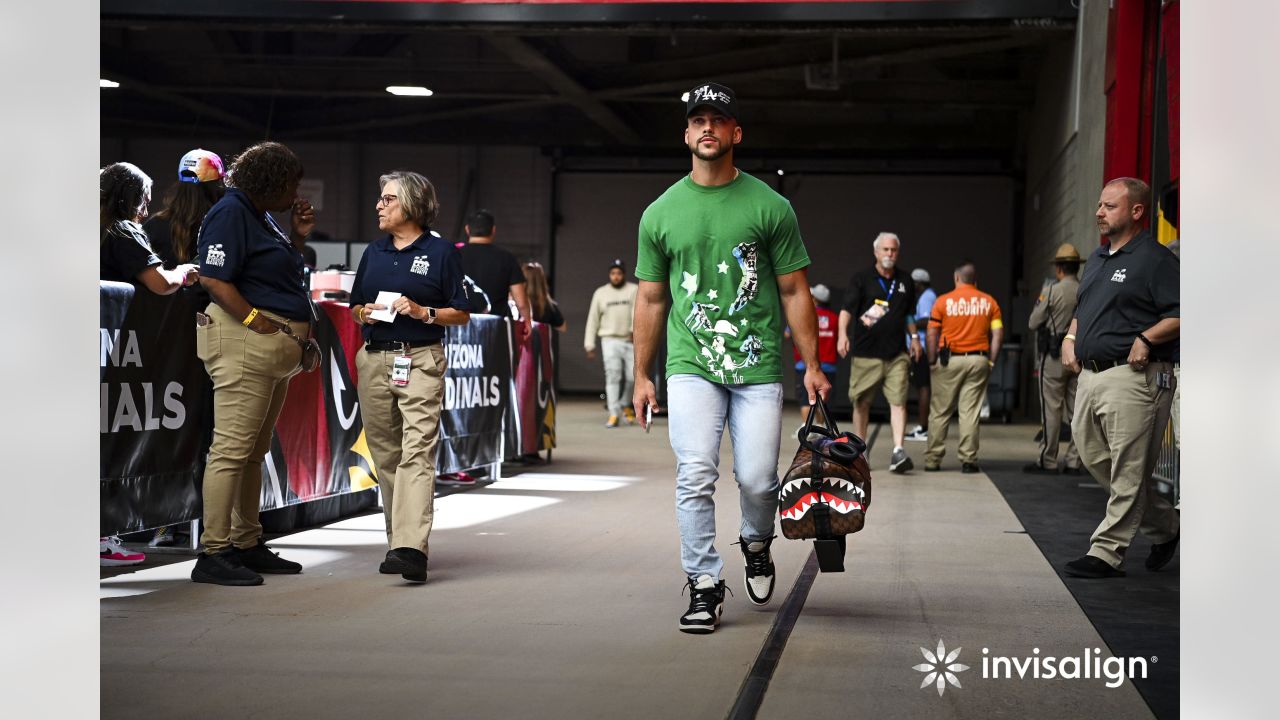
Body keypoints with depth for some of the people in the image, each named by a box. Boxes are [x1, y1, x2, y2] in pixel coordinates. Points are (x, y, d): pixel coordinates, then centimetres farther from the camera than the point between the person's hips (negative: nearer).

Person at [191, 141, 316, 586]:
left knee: (255, 450, 13)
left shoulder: (260, 217, 20)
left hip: (274, 347, 11)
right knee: (231, 448, -11)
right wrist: (256, 320, -22)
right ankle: (213, 554, -10)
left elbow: (281, 276, 27)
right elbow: (214, 279, -18)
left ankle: (247, 545, 20)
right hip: (244, 343, -11)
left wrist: (298, 236, 15)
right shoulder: (230, 213, -9)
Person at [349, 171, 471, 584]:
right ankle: (397, 540, 17)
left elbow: (462, 314, 2)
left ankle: (412, 549, -25)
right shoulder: (373, 253, 16)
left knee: (417, 452, -15)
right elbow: (353, 309, 21)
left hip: (421, 361, -6)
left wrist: (423, 312, -14)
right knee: (385, 455, 8)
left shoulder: (440, 252, 1)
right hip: (374, 360, 6)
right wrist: (363, 314, -1)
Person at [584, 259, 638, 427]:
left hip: (631, 340, 0)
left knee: (632, 377, 0)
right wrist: (589, 345, 5)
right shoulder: (600, 293, 9)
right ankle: (614, 414, -11)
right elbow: (593, 320, 9)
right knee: (613, 375, -10)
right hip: (610, 340, 0)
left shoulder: (634, 291, 4)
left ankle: (625, 405, 27)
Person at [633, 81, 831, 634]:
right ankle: (704, 587, 1)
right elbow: (650, 299, 13)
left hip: (757, 365, -1)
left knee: (757, 480, -3)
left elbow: (794, 292, 6)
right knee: (695, 476, -10)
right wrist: (642, 376, 12)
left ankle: (756, 545, 30)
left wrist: (812, 366, 1)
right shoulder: (661, 213, 8)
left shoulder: (770, 207, 4)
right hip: (691, 365, 1)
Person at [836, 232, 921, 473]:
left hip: (896, 354, 2)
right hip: (865, 352, -2)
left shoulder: (905, 281, 13)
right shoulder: (861, 278, 1)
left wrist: (914, 337, 15)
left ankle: (898, 451, -17)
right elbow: (847, 308, -10)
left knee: (898, 401, -10)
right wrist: (843, 334, -25)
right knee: (861, 402, 6)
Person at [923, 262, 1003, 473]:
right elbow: (997, 334, 2)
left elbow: (931, 333, -3)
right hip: (978, 360, 2)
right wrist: (991, 362, 7)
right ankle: (968, 460, 1)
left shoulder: (943, 301, 0)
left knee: (940, 412, 6)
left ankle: (932, 460, 8)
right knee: (970, 412, 4)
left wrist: (932, 361, 4)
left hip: (949, 360, -1)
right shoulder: (989, 302, 6)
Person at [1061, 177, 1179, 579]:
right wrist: (1071, 338, 14)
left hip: (1132, 377, -10)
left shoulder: (1155, 259, -8)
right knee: (1092, 456, 14)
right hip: (1091, 375, 10)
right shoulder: (1097, 258, 19)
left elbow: (1180, 314, -15)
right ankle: (1164, 526, 27)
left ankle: (1107, 553, -1)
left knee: (1127, 471, -5)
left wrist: (1146, 339, -22)